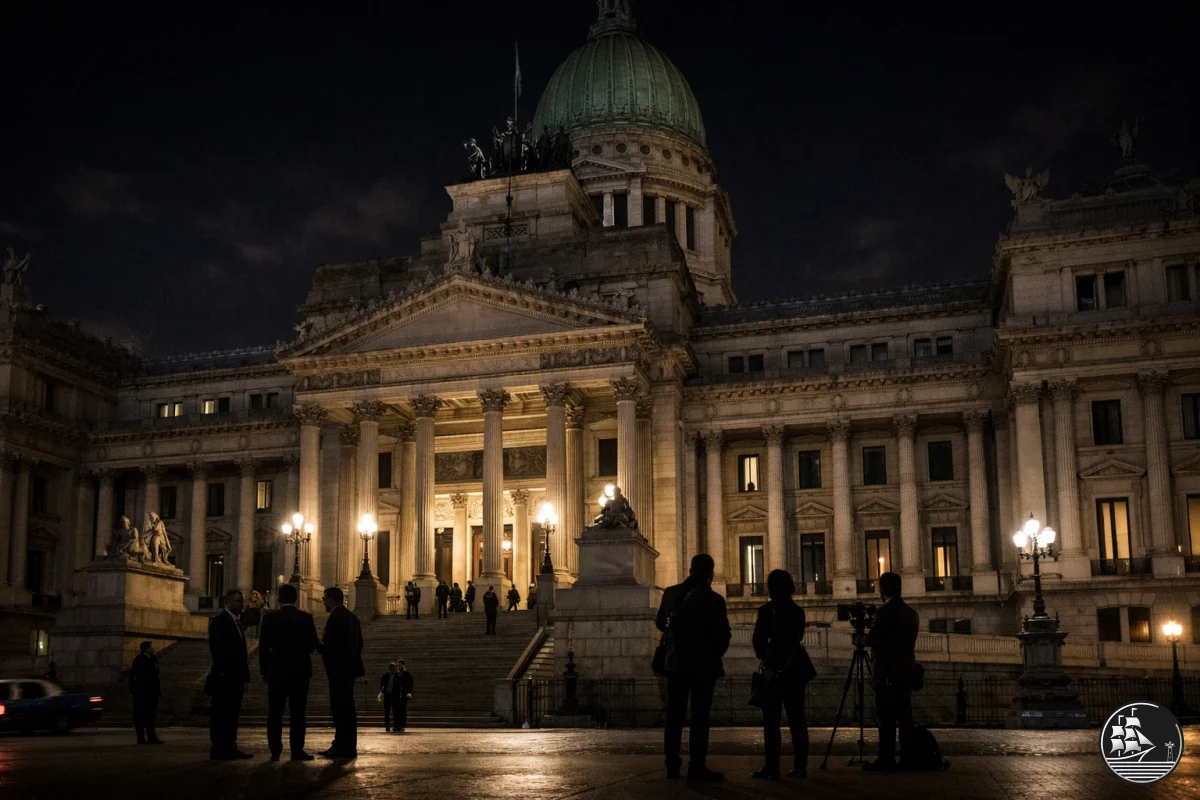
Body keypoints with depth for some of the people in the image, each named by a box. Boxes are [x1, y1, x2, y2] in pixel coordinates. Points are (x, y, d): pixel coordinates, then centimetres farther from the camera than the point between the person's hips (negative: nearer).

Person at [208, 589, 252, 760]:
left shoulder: (236, 623, 19)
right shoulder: (219, 621, -8)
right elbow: (216, 650, -15)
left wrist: (244, 675, 13)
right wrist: (223, 672, -20)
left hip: (235, 679, 9)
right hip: (224, 678, -9)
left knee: (232, 714, 9)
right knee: (221, 713, -6)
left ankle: (231, 748, 12)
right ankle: (218, 750, -4)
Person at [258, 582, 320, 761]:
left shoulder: (269, 618, -1)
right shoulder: (306, 618, -4)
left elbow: (263, 647, -1)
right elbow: (313, 644, -4)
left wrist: (264, 670, 8)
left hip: (276, 670, 1)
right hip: (300, 670, -1)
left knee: (275, 713, 6)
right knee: (297, 712, 1)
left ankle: (275, 751, 2)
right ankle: (297, 750, -3)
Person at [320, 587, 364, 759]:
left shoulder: (335, 618, -14)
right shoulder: (352, 617, 15)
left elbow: (329, 646, -21)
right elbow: (359, 643, 18)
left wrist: (319, 645, -2)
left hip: (339, 669, -10)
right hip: (349, 668, 10)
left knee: (342, 709, -6)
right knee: (345, 708, 14)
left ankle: (345, 748, -3)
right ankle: (342, 746, 20)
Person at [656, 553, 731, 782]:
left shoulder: (671, 593, 1)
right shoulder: (714, 600, -12)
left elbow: (660, 624, 12)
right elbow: (723, 635, -9)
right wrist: (714, 656, 9)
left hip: (676, 662, 4)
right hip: (703, 664, -4)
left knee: (674, 715, 9)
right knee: (700, 716, -2)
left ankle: (672, 766, 10)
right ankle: (697, 767, -5)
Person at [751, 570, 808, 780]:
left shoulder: (767, 610, -8)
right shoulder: (798, 611, 6)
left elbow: (759, 640, -6)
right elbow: (798, 638, 8)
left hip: (774, 670, -5)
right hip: (795, 669, 5)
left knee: (771, 721, -3)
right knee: (796, 719, 8)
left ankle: (772, 767, -6)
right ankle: (800, 766, 8)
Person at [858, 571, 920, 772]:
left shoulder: (885, 611, -12)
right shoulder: (912, 613, 13)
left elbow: (871, 639, -14)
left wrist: (858, 638, 6)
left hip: (888, 672, -8)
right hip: (906, 672, 8)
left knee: (886, 718, -6)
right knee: (904, 716, 10)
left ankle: (886, 759, -7)